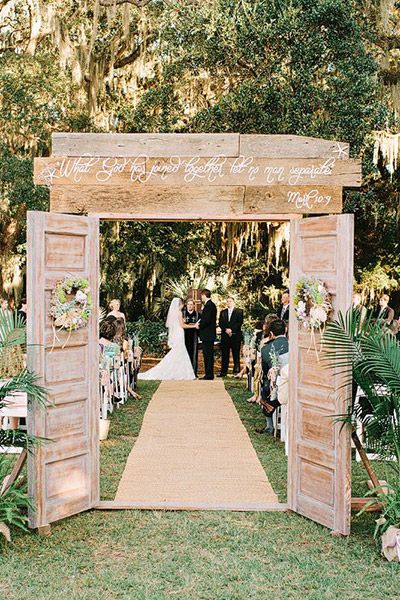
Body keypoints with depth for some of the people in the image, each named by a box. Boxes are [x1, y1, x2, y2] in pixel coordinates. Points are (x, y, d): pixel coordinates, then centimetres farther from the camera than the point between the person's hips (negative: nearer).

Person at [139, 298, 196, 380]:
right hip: (179, 334, -8)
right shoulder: (179, 312, -11)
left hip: (174, 335, 8)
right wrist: (194, 326, -6)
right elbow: (182, 325, -13)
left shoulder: (172, 312, 13)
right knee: (179, 354, -5)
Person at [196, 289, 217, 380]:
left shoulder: (208, 305, -17)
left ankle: (209, 375, -3)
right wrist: (200, 323, 9)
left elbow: (207, 320, -23)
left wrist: (199, 326, -8)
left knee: (208, 355, -6)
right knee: (208, 355, 13)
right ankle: (209, 374, 18)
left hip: (207, 335, -11)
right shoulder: (212, 305, 16)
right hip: (210, 334, 11)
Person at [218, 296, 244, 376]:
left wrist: (231, 330, -13)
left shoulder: (239, 311, 6)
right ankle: (223, 372, 5)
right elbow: (220, 323, 9)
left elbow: (240, 322, -4)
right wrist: (226, 329, -9)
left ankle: (236, 371, 2)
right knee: (224, 355, 2)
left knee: (236, 355, -2)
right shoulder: (223, 312, 17)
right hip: (225, 336, 3)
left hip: (235, 336, -3)